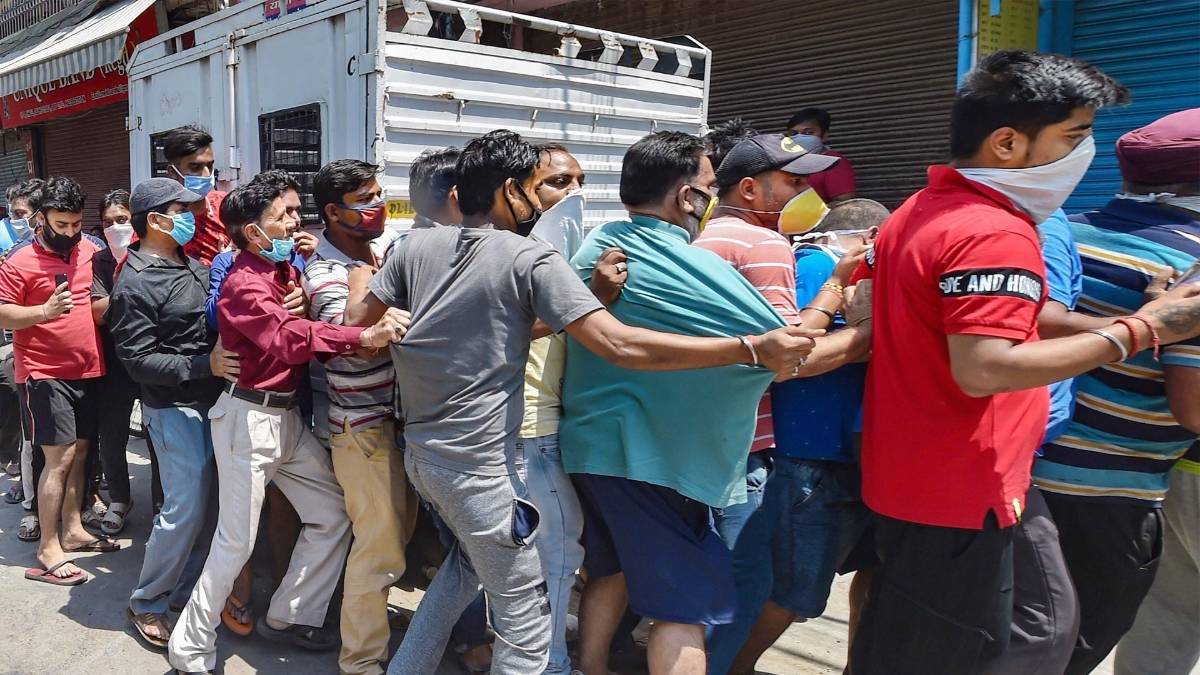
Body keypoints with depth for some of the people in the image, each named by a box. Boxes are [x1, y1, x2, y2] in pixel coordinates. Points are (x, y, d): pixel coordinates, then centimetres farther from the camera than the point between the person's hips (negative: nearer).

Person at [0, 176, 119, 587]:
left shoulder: (91, 250, 7)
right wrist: (44, 311, -26)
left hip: (88, 370, 6)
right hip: (45, 374, -6)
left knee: (79, 453, 14)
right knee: (60, 458, -7)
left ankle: (73, 530, 28)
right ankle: (48, 550, 3)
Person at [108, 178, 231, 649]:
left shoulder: (189, 264, 9)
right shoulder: (135, 284, -15)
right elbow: (137, 360, -17)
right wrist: (204, 365, -24)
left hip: (210, 399, 8)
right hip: (175, 407, -8)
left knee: (209, 502, 12)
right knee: (185, 509, -6)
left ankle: (186, 589, 28)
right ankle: (147, 603, 13)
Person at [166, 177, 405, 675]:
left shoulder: (282, 272, 10)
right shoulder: (245, 285, -18)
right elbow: (289, 337, -33)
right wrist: (365, 336, -43)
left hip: (286, 414, 9)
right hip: (249, 415, -9)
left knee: (332, 513, 11)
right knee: (237, 540, -3)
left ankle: (289, 618, 25)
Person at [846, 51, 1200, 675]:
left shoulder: (913, 214, 10)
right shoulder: (995, 234, -21)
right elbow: (983, 370, -30)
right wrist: (1141, 330, -24)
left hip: (900, 479, 9)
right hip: (958, 497, -9)